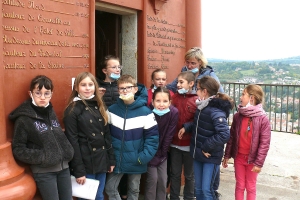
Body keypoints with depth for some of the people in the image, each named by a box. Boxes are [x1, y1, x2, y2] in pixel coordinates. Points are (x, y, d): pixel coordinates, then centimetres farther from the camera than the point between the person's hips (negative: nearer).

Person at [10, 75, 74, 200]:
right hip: (43, 172, -5)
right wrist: (41, 157, -19)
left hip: (63, 167, 6)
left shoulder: (51, 112, 8)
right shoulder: (24, 118, -10)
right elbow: (18, 149, -9)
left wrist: (68, 152, 1)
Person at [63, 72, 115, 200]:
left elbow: (107, 134, 11)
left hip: (101, 161, 6)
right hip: (85, 163, -5)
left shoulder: (99, 106, 9)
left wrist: (111, 159, 8)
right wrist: (79, 170, -15)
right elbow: (73, 142, -13)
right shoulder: (72, 110, -9)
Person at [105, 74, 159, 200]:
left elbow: (152, 137, -11)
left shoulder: (145, 112, -12)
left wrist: (144, 157, -18)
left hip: (136, 161, -2)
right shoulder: (112, 110, -3)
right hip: (116, 160, 2)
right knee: (110, 189, 9)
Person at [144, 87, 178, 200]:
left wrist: (162, 154, -6)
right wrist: (153, 157, -12)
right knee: (152, 179, -3)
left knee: (162, 180, 7)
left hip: (162, 153, 3)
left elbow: (169, 136, -12)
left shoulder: (174, 113, -20)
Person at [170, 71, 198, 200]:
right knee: (175, 174, 13)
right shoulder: (174, 97, 3)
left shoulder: (197, 100, -8)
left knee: (189, 175, 13)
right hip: (175, 143, 3)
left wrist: (186, 127, -17)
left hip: (190, 144, -2)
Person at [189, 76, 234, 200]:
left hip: (211, 157, -8)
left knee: (206, 190, 0)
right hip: (198, 154, 8)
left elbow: (224, 134, -29)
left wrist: (206, 147, -21)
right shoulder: (201, 106, 4)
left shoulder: (216, 110, -21)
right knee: (198, 189, 17)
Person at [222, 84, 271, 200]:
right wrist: (227, 155, 5)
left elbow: (264, 143, -14)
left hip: (252, 159, -3)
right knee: (240, 186, 15)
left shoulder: (263, 119, -16)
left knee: (251, 187, 13)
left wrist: (259, 163, -15)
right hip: (239, 157, 3)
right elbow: (231, 137, 3)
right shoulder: (238, 116, -4)